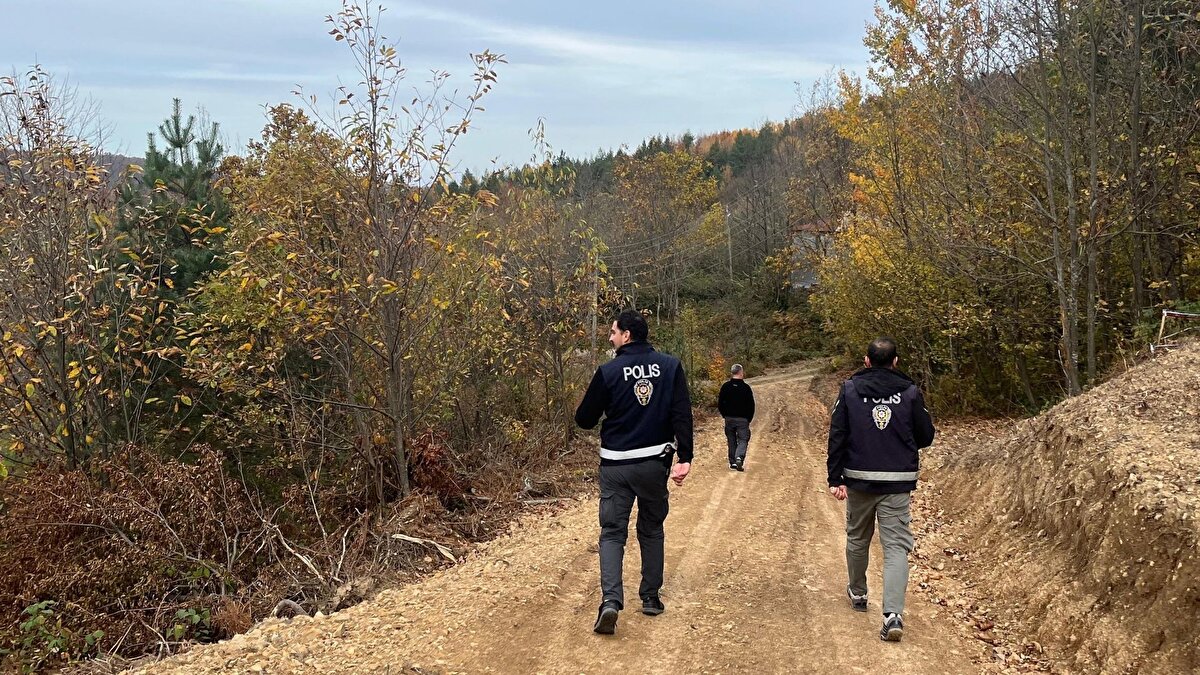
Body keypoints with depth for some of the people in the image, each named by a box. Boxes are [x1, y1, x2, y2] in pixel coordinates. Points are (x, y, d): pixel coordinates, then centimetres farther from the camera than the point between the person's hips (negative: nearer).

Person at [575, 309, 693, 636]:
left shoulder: (608, 371, -8)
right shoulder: (670, 366, -1)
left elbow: (584, 419, -2)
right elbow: (682, 415, -8)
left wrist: (604, 409, 20)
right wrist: (685, 458, -9)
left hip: (616, 466, -2)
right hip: (656, 463, 2)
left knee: (612, 532, 3)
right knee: (652, 529, 19)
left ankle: (610, 600, -14)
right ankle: (651, 597, 23)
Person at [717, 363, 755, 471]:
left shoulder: (725, 387, -1)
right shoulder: (746, 387, -7)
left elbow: (720, 404, 3)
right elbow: (751, 405, -3)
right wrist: (749, 419, 9)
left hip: (729, 418, 3)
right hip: (742, 419, -3)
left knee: (731, 440, 13)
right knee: (742, 440, 1)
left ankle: (732, 462, 14)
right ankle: (739, 457, -22)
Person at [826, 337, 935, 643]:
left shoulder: (850, 389, -1)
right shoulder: (910, 392, -2)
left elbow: (837, 436, -5)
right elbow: (926, 437, 4)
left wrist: (835, 478, -5)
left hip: (858, 480, 1)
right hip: (898, 483, -1)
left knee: (857, 539, 20)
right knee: (896, 547, -2)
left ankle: (858, 593, 38)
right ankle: (893, 613, -15)